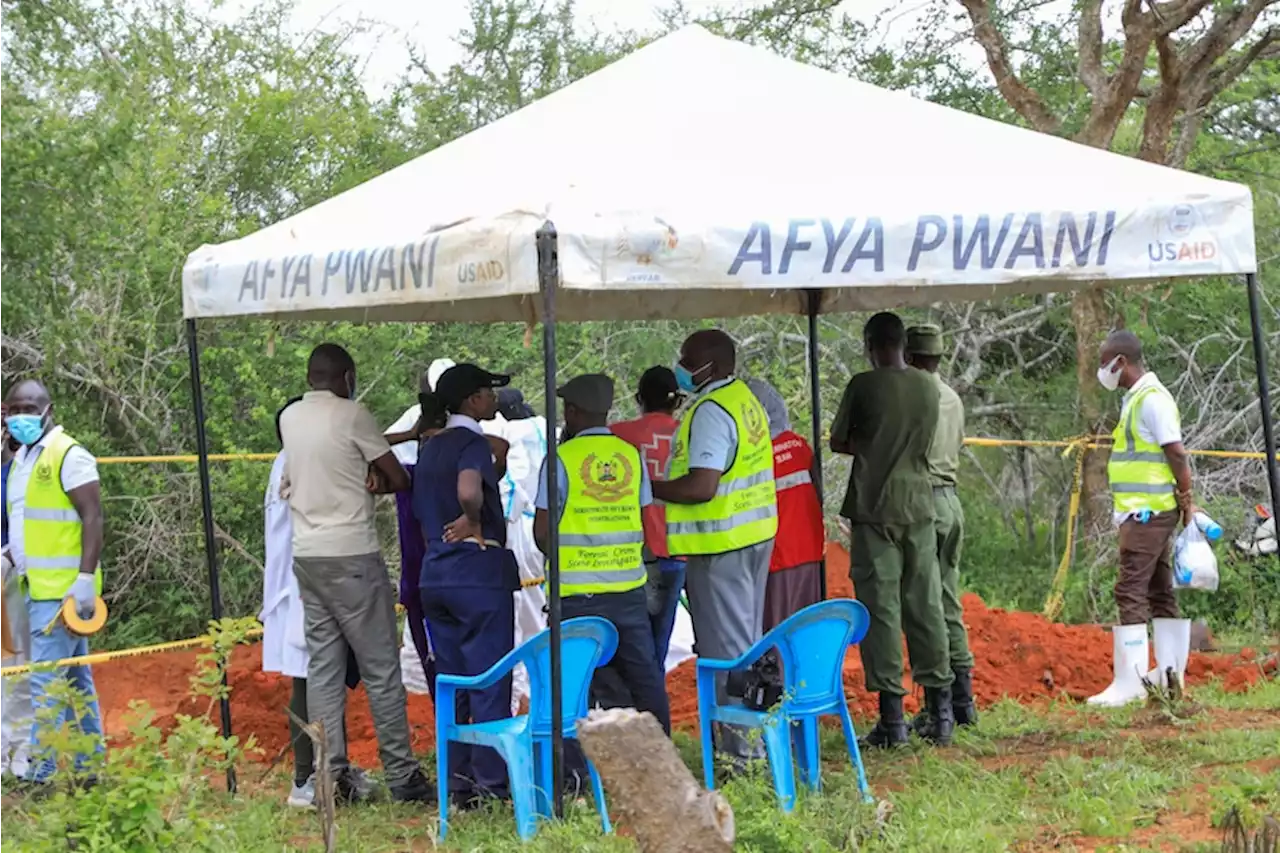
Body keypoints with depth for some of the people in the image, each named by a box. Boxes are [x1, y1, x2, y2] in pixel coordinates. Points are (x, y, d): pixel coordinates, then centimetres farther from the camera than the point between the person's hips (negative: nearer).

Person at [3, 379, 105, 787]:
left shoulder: (68, 455, -10)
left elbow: (92, 518, -16)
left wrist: (85, 579, -23)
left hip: (63, 590, -9)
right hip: (39, 588, 9)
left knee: (46, 681, -10)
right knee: (76, 680, 12)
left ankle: (41, 774, -8)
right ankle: (89, 769, 16)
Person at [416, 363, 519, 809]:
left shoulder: (428, 449, 15)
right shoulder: (473, 443, -12)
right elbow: (469, 492, -31)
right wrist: (475, 522, -16)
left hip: (435, 575, 8)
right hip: (479, 573, -8)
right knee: (490, 683, -3)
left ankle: (457, 782, 14)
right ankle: (492, 784, -2)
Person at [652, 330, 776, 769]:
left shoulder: (710, 412, -20)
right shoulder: (745, 399, 12)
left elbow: (700, 487, -27)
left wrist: (650, 488, -14)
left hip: (720, 543, -10)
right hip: (756, 532, 10)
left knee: (725, 646, -4)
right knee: (748, 639, 16)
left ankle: (737, 750, -2)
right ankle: (754, 737, 24)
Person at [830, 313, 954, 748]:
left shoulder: (864, 385, -8)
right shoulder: (928, 387, 6)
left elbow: (838, 442, 0)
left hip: (874, 509, -4)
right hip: (919, 506, 4)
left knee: (881, 609, -2)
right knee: (926, 607, 10)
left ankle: (892, 716, -4)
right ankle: (940, 712, 12)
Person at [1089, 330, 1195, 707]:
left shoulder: (1152, 400, -15)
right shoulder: (1137, 399, 16)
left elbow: (1177, 455, -18)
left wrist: (1187, 502, -13)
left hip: (1147, 513, -11)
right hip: (1144, 513, 11)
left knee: (1130, 593, -12)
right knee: (1158, 591, 13)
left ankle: (1128, 683, -13)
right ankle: (1169, 673, 20)